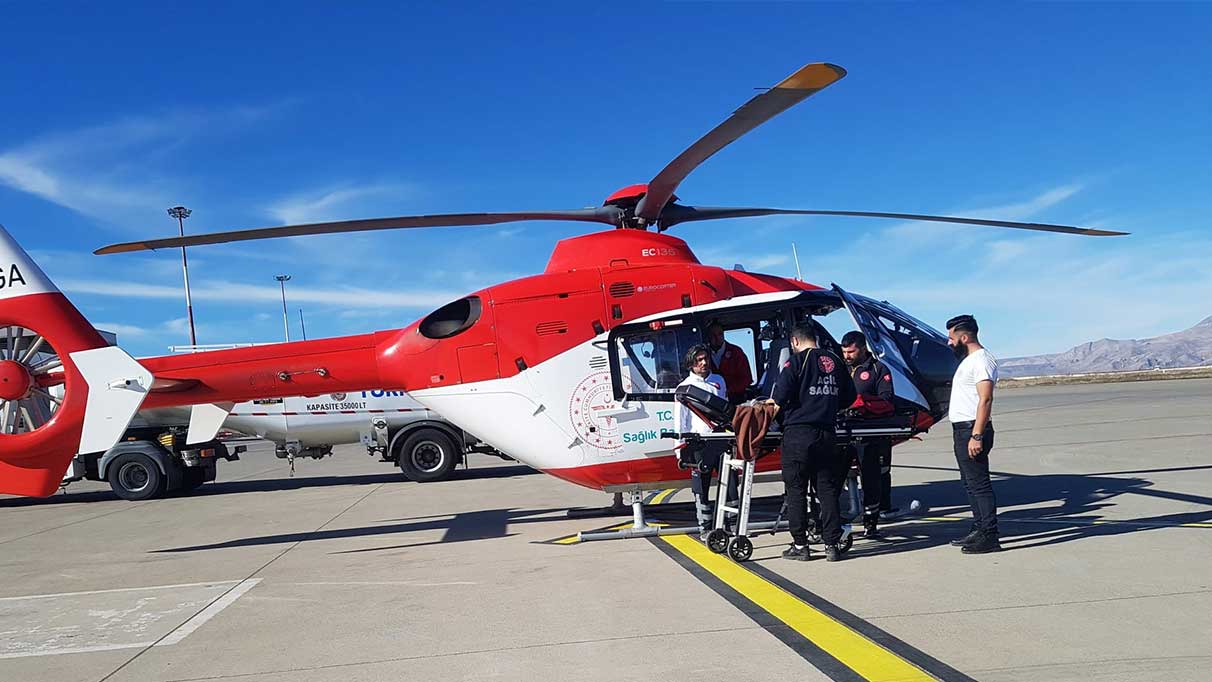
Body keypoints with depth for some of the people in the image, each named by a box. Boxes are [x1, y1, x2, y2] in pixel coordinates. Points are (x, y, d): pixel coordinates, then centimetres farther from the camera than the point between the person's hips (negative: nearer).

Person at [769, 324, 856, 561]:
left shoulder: (797, 360, -5)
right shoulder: (834, 361, 13)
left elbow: (782, 393, -15)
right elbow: (849, 396, 17)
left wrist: (774, 404, 6)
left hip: (798, 432, -5)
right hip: (826, 432, 5)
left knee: (796, 490, 3)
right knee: (828, 490, 9)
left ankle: (799, 545, 6)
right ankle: (832, 544, 10)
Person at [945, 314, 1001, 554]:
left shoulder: (981, 360, -14)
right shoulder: (968, 359, 19)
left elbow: (985, 400, -22)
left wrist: (977, 436, -27)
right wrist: (970, 434, 19)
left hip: (972, 429, -11)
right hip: (963, 429, 11)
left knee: (979, 482, -9)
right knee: (970, 482, 15)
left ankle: (989, 536, -7)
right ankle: (979, 531, 22)